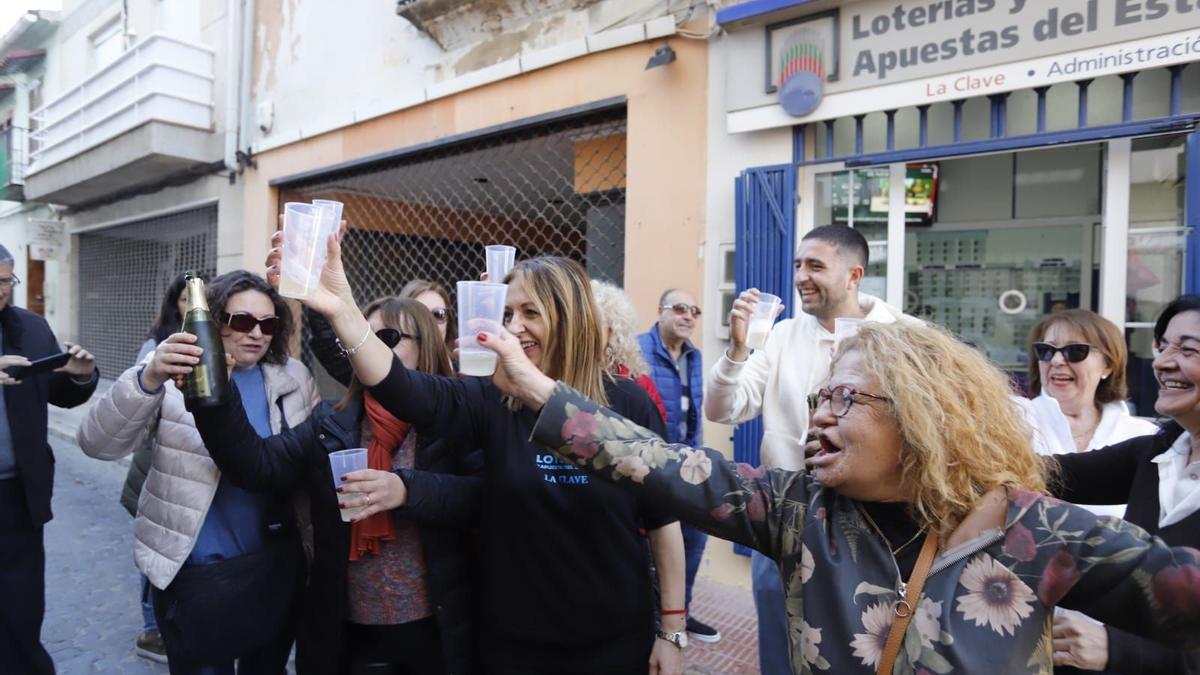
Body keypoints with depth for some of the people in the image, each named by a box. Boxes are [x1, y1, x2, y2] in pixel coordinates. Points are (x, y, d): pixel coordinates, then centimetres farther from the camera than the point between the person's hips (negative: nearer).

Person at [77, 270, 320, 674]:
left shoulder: (294, 377, 0)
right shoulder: (175, 372, -9)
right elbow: (97, 444, -21)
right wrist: (148, 379, -36)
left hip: (276, 567, 3)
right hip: (196, 572, -3)